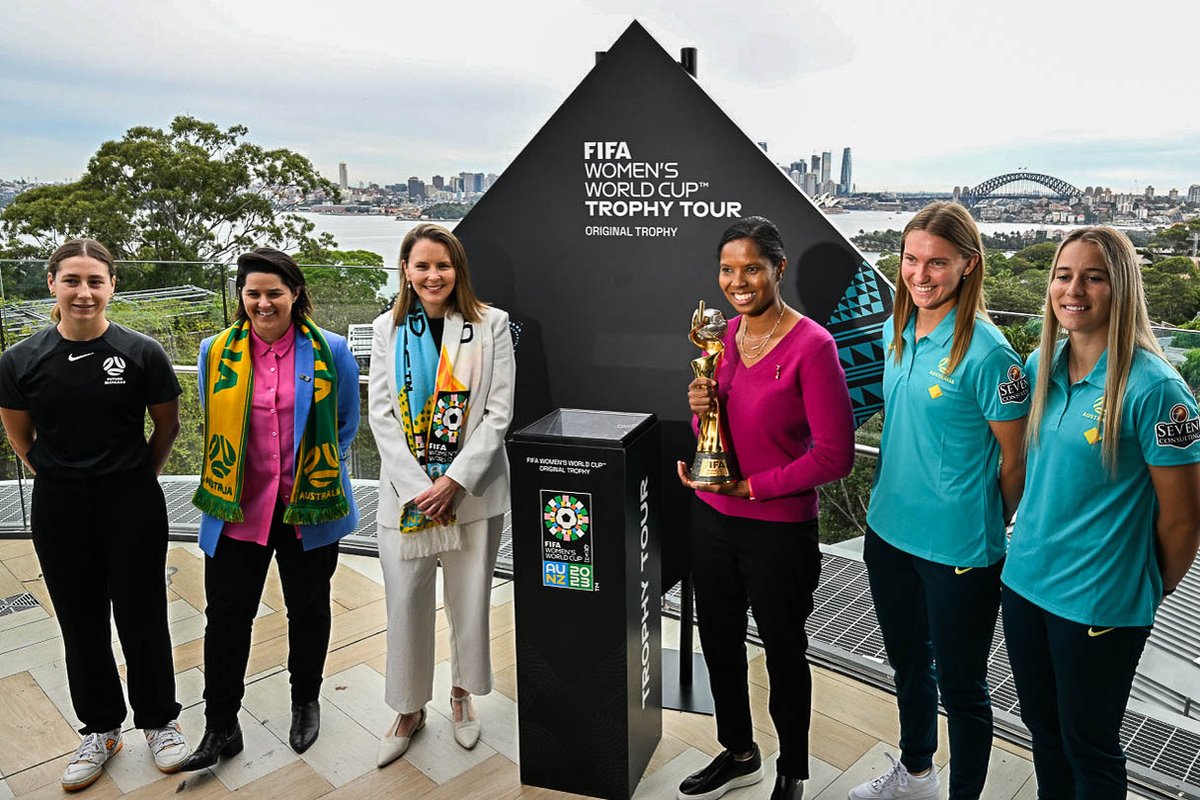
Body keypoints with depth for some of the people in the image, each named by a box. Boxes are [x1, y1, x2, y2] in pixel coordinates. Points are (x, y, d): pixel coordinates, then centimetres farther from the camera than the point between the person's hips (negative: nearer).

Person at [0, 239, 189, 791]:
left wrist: (137, 477, 5)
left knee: (141, 616, 7)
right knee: (80, 621, 13)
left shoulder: (142, 353, -9)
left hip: (132, 506, -2)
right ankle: (100, 729, 32)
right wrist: (58, 476, 6)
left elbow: (167, 425, 4)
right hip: (59, 510, 2)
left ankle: (159, 721, 27)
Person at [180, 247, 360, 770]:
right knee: (227, 616, 8)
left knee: (309, 610, 15)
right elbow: (214, 428, 12)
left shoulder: (330, 352, -5)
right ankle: (220, 727, 26)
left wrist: (320, 475, -1)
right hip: (237, 509, 1)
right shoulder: (217, 353, 0)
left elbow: (346, 426, 4)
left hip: (311, 507, -1)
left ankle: (305, 702, 38)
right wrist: (229, 481, 7)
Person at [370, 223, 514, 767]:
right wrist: (418, 486, -11)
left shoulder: (491, 325, -2)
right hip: (405, 491, 1)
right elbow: (381, 415, 0)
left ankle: (462, 692, 35)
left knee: (470, 599, 10)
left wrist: (455, 481, -14)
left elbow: (498, 411, -6)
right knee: (405, 602, 7)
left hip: (474, 490, -1)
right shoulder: (389, 329, 5)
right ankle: (409, 709, 28)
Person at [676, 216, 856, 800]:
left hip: (779, 527, -6)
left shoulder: (812, 346, -18)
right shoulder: (722, 336, 3)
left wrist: (750, 486, -18)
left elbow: (835, 454, -18)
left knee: (784, 653, 14)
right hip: (711, 517, 6)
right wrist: (699, 408, -10)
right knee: (718, 641, 20)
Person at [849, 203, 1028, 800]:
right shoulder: (896, 331, 1)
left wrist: (983, 528, 0)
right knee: (907, 661, 25)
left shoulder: (985, 352, -20)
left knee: (959, 684, 12)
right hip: (888, 530, 7)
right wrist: (891, 498, 14)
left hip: (958, 547, -7)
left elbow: (1016, 462, -12)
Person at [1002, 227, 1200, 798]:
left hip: (1101, 602, -5)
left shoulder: (1152, 386, -18)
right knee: (1043, 731, 22)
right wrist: (1031, 541, 13)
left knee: (1089, 748, 14)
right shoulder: (1040, 366, 1)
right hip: (1025, 582, 6)